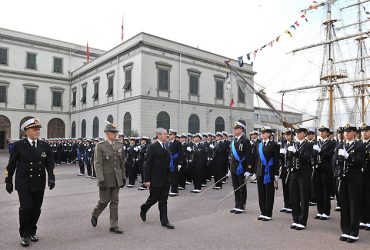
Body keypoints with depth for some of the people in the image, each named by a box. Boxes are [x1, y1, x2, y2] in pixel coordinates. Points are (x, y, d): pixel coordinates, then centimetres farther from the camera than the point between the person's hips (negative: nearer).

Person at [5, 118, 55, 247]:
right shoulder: (19, 145, -4)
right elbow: (11, 164, 1)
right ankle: (24, 235, 13)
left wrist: (51, 177, -14)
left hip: (39, 184, 3)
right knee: (26, 207, -7)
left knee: (36, 209, 10)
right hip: (23, 184, -3)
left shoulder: (45, 146, 3)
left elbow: (50, 163, 0)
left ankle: (32, 231, 31)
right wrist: (8, 181, 2)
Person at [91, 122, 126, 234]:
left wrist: (123, 177, 10)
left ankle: (114, 225, 17)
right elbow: (98, 164, -13)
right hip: (106, 178, -4)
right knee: (104, 201, 5)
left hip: (117, 178, 5)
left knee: (114, 201, 8)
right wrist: (101, 180, -18)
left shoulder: (119, 145, 6)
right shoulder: (100, 146, -9)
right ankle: (95, 215, 36)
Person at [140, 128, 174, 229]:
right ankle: (143, 209, 37)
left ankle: (164, 220, 18)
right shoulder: (153, 147, -12)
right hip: (156, 179, -6)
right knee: (154, 198, 8)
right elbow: (147, 164, -14)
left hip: (166, 179, 6)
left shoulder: (166, 147, 9)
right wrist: (147, 180, -16)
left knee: (163, 201, 11)